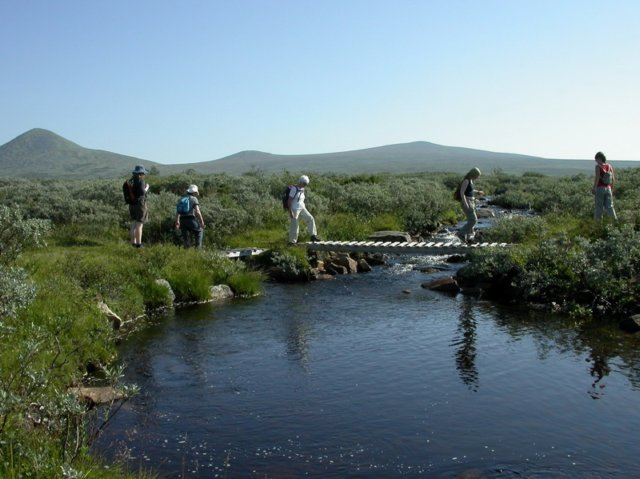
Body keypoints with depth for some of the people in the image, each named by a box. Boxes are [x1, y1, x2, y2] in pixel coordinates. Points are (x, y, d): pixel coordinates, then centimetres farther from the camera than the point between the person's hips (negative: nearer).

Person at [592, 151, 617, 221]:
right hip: (608, 188, 5)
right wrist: (611, 189, 17)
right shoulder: (609, 166, 5)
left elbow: (597, 178, -17)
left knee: (599, 207, 4)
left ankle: (597, 221, 8)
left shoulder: (598, 166, -12)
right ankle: (615, 219, 0)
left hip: (600, 189, -4)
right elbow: (613, 179, 7)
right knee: (609, 206, 9)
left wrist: (593, 189, -11)